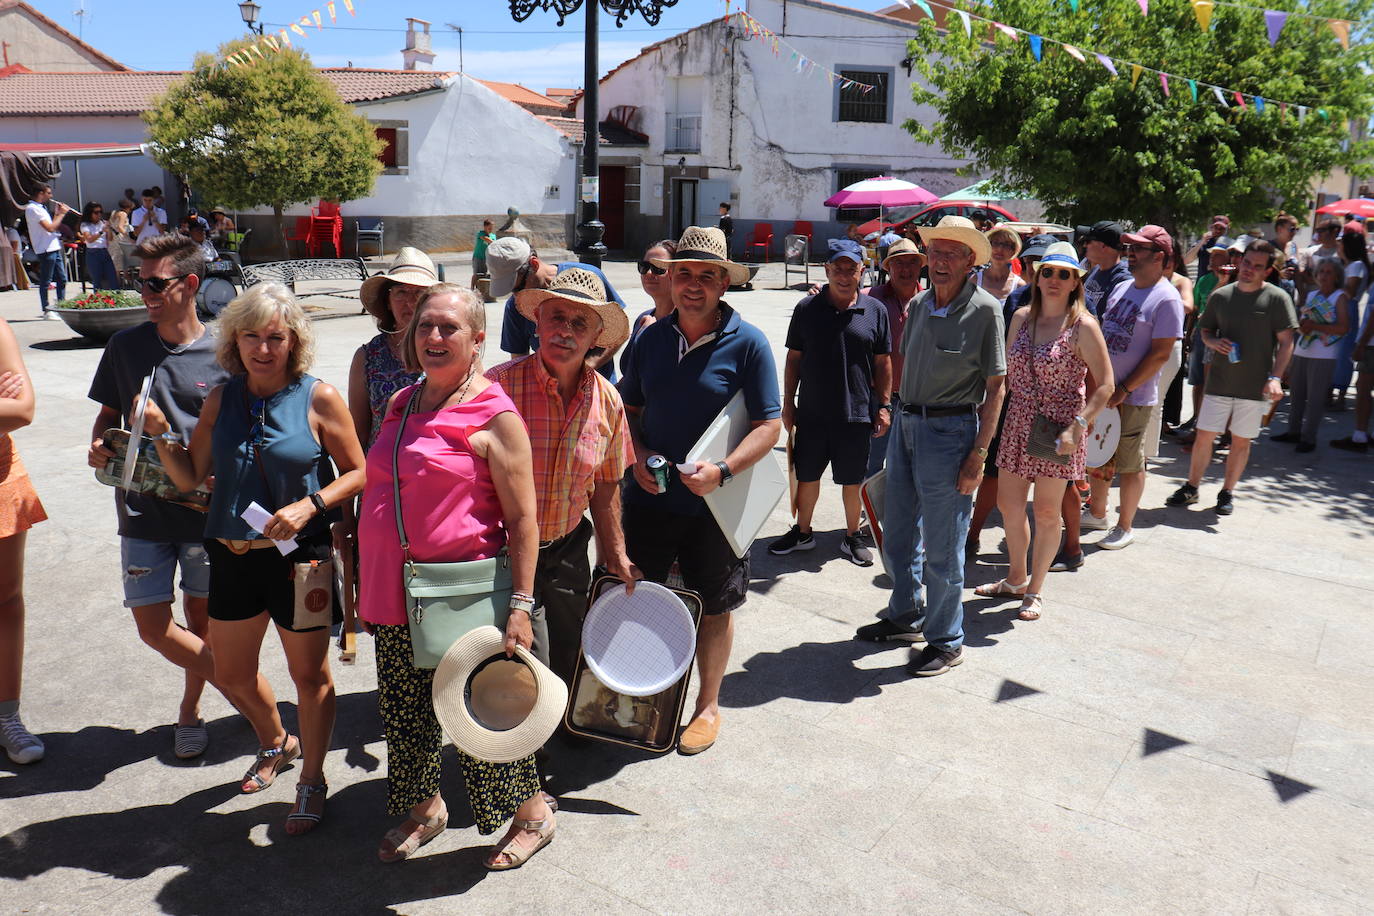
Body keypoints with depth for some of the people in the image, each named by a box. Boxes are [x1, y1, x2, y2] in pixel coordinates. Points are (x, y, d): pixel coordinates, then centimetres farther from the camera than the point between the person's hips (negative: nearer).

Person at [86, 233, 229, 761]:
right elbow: (108, 414, 14)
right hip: (142, 508, 2)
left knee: (200, 619, 12)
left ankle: (191, 707, 36)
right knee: (153, 626, 0)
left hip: (207, 511, -2)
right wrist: (99, 446, -7)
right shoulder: (125, 347, 2)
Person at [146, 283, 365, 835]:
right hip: (233, 557, 5)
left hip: (298, 557, -5)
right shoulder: (222, 400, 3)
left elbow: (357, 473, -6)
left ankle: (311, 780, 32)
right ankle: (275, 744, 48)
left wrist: (308, 505, -20)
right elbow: (189, 477, 8)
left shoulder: (318, 399, -10)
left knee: (309, 674, 10)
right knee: (231, 674, 18)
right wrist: (160, 435, -8)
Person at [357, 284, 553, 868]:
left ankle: (532, 812, 28)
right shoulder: (401, 405, 11)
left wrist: (520, 605, -17)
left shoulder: (494, 415, -10)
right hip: (394, 594, 7)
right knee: (404, 711, 17)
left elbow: (523, 519, -12)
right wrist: (369, 583, 19)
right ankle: (423, 809, 41)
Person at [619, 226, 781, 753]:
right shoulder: (652, 338, 4)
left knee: (713, 609, 11)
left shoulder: (747, 343, -8)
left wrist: (723, 470, -23)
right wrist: (638, 454, -5)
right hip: (649, 497, 4)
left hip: (713, 504, -3)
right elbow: (627, 408, 14)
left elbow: (769, 425, -9)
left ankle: (707, 706, 30)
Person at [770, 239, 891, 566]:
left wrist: (884, 406, 1)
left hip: (857, 414, -1)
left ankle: (852, 536, 27)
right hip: (812, 412, 1)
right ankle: (802, 532, 30)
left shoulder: (875, 311, 1)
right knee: (807, 475, 12)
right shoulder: (807, 309, 1)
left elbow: (883, 363, 5)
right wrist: (788, 403, 3)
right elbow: (794, 359, 6)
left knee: (852, 481, 10)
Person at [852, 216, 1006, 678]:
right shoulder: (919, 304, 9)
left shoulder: (985, 309, -9)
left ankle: (946, 641, 18)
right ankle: (906, 615, 37)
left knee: (942, 546, 1)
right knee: (898, 532, 17)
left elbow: (995, 387, -9)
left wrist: (979, 453, -13)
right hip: (905, 423, 7)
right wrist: (895, 412, 11)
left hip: (950, 431, -7)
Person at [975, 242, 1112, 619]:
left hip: (1059, 428, -5)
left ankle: (1034, 590, 23)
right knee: (1008, 505, 12)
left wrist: (1077, 425, -20)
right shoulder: (1021, 317, 6)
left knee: (1046, 512, 6)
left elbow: (1105, 385, -10)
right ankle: (1016, 579, 33)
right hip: (1018, 423, 5)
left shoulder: (1083, 326, -9)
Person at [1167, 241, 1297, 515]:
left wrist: (1275, 377, -15)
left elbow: (1286, 342, -5)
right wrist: (1214, 342, -9)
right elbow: (1205, 332, 15)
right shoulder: (1220, 296, 4)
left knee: (1241, 441, 7)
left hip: (1255, 386, -2)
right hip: (1219, 381, 2)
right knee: (1204, 436, 3)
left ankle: (1227, 493, 21)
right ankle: (1191, 488, 17)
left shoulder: (1277, 298, -4)